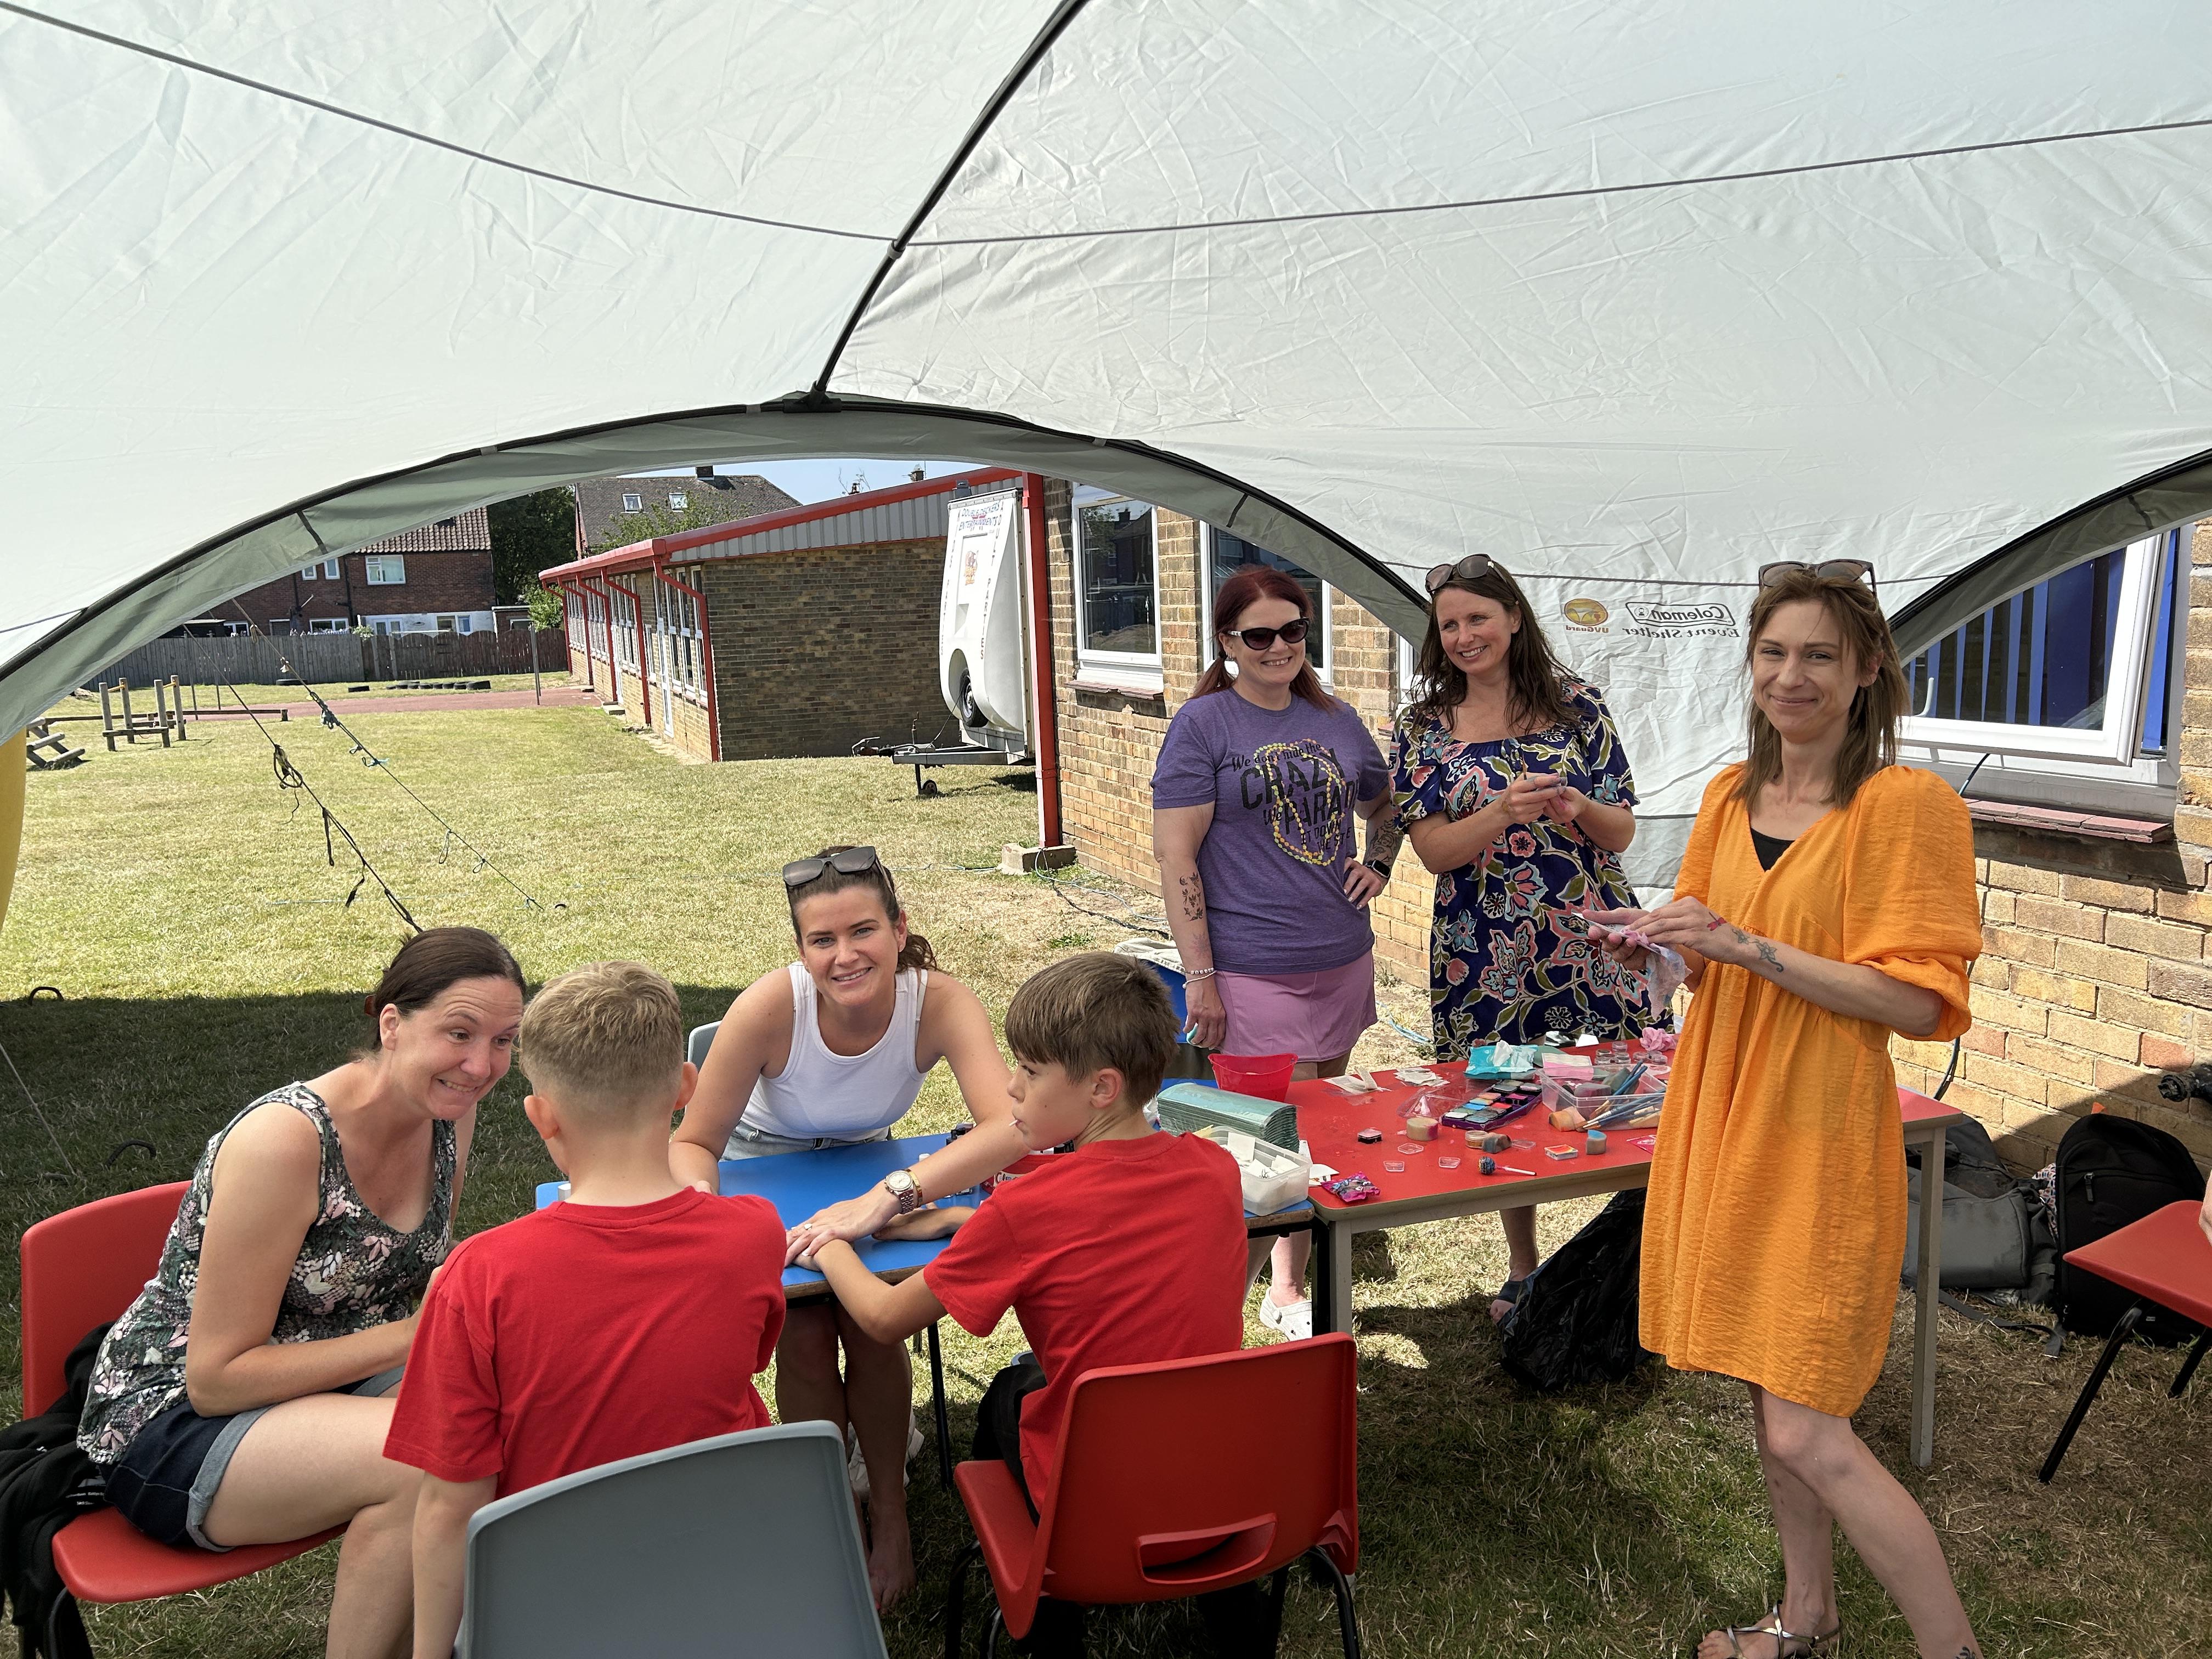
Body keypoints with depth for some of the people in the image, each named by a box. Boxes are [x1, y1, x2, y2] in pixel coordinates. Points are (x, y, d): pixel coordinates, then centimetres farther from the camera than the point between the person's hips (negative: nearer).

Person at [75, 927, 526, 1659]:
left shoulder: (449, 1111, -5)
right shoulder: (283, 1140, -27)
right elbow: (216, 1377, -22)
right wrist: (409, 1337, -27)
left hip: (336, 1386, 7)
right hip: (172, 1421, -7)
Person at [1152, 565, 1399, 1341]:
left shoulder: (1336, 722, 10)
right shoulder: (1202, 725, -7)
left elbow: (1387, 807, 28)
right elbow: (1174, 854, -11)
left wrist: (1377, 865, 7)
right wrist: (1200, 976, -15)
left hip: (1342, 962, 6)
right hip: (1253, 973, -6)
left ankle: (1292, 1284, 31)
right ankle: (1284, 1293, 15)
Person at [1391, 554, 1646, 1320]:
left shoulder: (1578, 706, 3)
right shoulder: (1423, 727, 2)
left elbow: (1622, 830, 4)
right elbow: (1434, 850, -6)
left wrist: (1579, 808, -19)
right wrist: (1505, 811, -23)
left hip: (1593, 935, 0)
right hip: (1486, 953, 0)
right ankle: (1522, 1268, 28)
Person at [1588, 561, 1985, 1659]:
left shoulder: (1905, 804, -13)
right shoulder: (1732, 796, 7)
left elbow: (1919, 1002, -17)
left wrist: (1751, 949, -23)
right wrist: (1657, 941, -1)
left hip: (1818, 1135, -6)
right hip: (1720, 1114, 7)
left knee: (1806, 1436, -5)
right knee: (1768, 1395, 19)